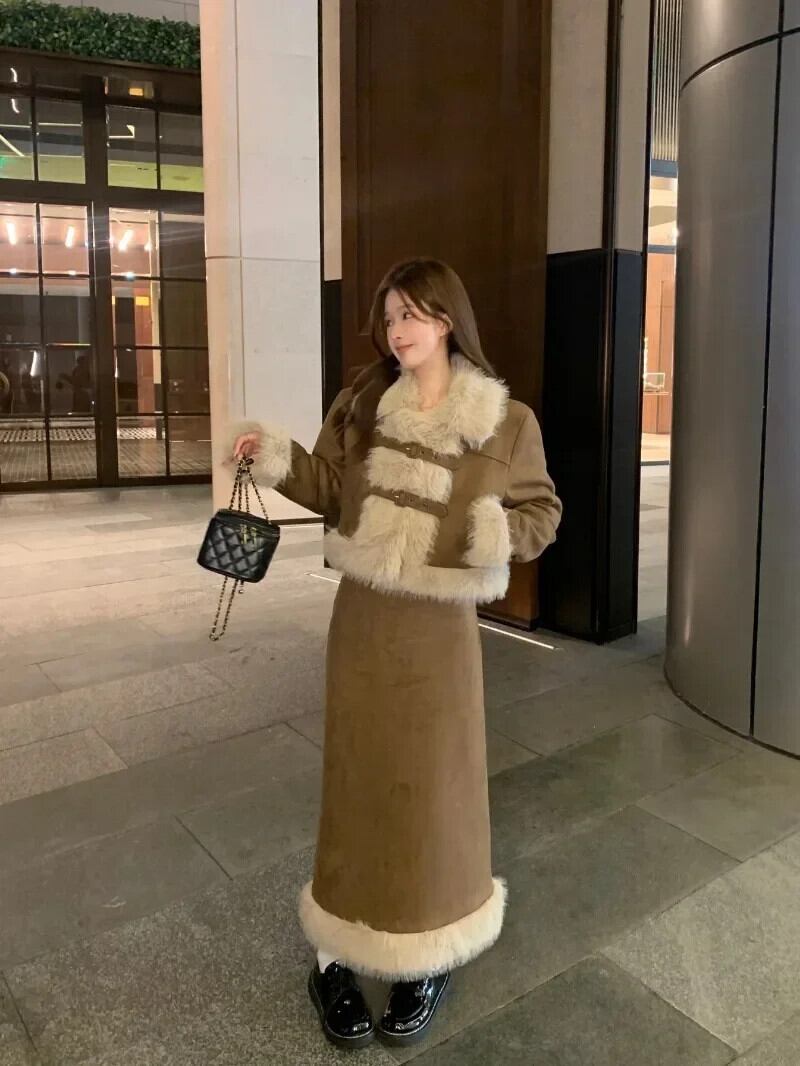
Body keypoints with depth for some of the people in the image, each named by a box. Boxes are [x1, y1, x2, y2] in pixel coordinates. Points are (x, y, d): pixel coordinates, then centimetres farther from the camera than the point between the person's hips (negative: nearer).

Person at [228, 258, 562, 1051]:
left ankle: (427, 959, 29)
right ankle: (340, 951, 29)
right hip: (361, 615, 3)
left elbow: (541, 512, -2)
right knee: (358, 777, 12)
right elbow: (331, 489, 11)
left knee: (434, 782, 8)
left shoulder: (505, 422, -8)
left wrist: (499, 533, -22)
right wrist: (279, 460, -4)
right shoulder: (362, 405, 2)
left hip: (439, 624, -2)